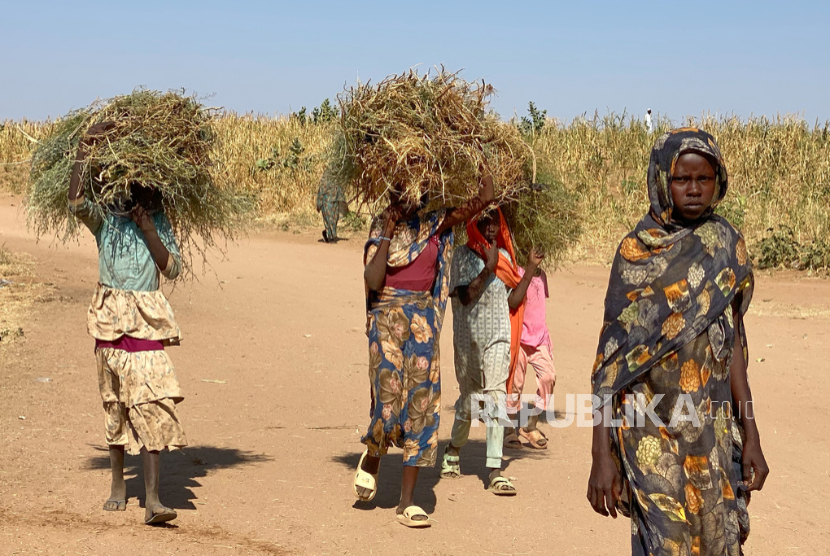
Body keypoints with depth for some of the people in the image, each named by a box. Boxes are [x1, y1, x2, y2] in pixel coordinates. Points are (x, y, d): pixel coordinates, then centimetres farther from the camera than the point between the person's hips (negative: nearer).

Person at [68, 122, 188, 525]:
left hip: (147, 318, 0)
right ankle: (118, 484, 26)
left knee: (151, 403, -10)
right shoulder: (105, 218, 1)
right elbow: (76, 201, -19)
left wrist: (148, 229, -11)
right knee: (115, 404, 10)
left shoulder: (157, 222, 7)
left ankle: (152, 499, -13)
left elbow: (172, 268, -2)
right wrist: (85, 148, -20)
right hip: (111, 316, 0)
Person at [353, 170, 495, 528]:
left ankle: (407, 501, 4)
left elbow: (484, 199, -2)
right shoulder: (381, 228, 0)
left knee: (422, 402, -2)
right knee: (389, 400, -13)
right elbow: (372, 280, -14)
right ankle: (372, 457, 23)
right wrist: (389, 231, -13)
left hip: (423, 316, 3)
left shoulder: (434, 224, 6)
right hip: (388, 314, -3)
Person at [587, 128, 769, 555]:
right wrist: (602, 454, -11)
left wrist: (750, 435, 6)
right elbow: (611, 359, -7)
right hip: (652, 432, -4)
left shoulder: (727, 246, 5)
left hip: (713, 431, 4)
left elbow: (732, 345, 10)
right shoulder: (635, 253, -6)